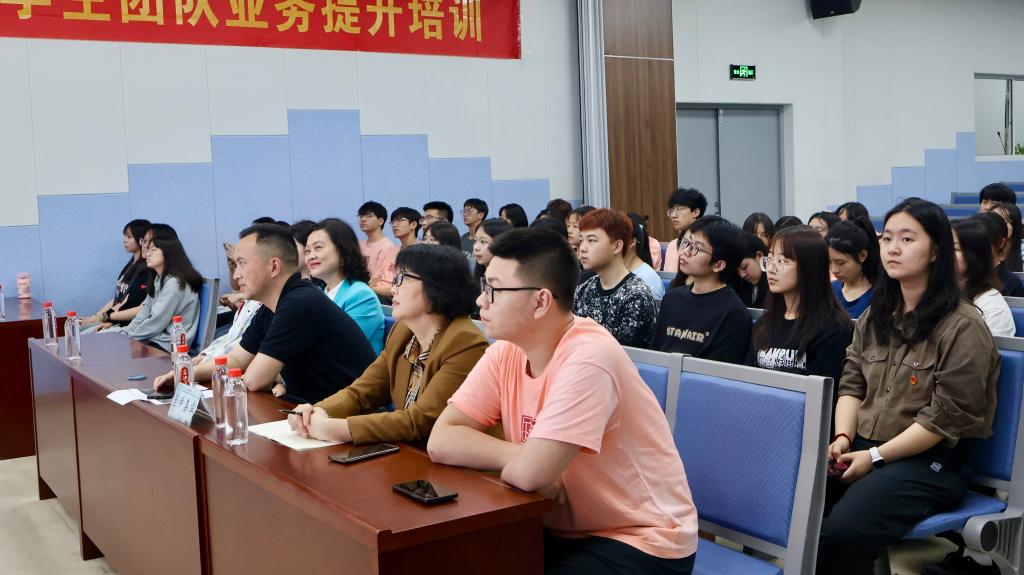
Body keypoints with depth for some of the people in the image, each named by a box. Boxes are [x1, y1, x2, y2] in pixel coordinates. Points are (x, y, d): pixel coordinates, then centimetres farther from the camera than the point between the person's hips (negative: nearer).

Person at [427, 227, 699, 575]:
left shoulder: (587, 358, -26)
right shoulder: (506, 352, -3)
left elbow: (528, 473, -30)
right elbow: (441, 440, -7)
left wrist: (528, 463, -8)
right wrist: (519, 456, -19)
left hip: (640, 541, -7)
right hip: (564, 530, 7)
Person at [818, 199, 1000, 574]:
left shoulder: (963, 327, -8)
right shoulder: (875, 315, 15)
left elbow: (946, 418, -12)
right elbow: (851, 384, 12)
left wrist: (875, 456, -14)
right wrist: (843, 438, -6)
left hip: (930, 461, -6)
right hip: (862, 447, 6)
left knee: (840, 533, -29)